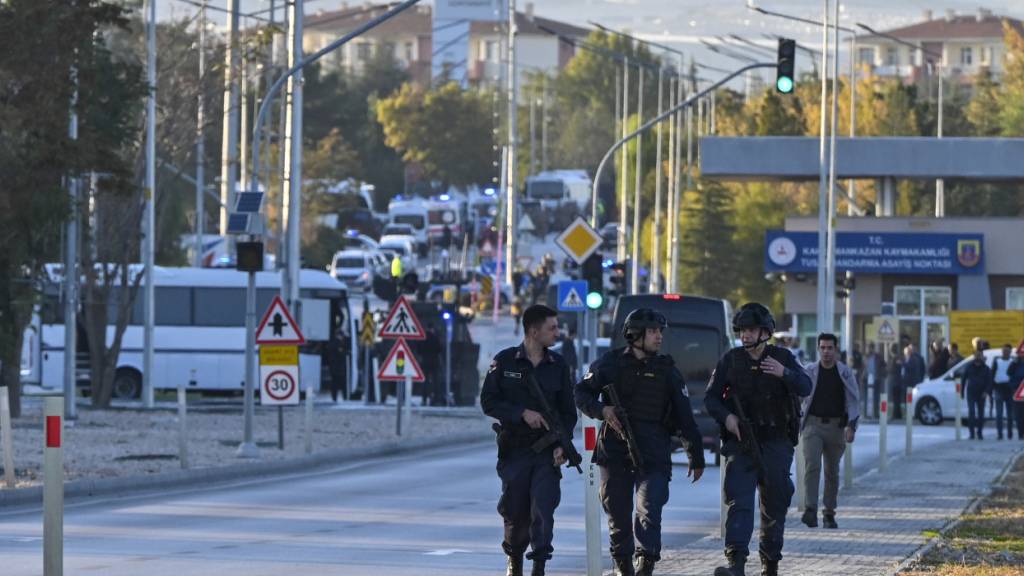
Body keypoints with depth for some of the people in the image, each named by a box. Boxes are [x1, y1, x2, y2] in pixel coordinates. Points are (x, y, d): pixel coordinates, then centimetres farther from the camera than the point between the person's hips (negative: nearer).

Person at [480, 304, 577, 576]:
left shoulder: (558, 366, 7)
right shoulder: (505, 361, 1)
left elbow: (568, 411, 9)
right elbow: (488, 401, -2)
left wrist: (562, 444, -6)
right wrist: (522, 413, -14)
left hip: (547, 452, 1)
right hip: (514, 449, -1)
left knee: (543, 508, -14)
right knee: (515, 512, 7)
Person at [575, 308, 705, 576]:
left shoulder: (666, 369, 8)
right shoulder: (611, 363, 6)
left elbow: (684, 416, 10)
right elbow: (582, 393, 10)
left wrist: (696, 456, 11)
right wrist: (602, 410, -11)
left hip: (653, 456, -1)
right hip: (614, 451, 1)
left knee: (650, 512, -16)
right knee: (618, 514, 8)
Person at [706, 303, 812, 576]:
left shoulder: (783, 358, 3)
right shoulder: (731, 360, 5)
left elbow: (805, 388, -10)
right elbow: (711, 397, 6)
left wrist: (784, 373, -29)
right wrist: (726, 417, -13)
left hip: (776, 444, 0)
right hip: (740, 443, 0)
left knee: (775, 506, 8)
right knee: (738, 502, -15)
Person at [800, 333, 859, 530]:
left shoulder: (845, 373, 4)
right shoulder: (809, 372, 4)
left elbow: (854, 401, 5)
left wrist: (851, 426, -6)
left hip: (836, 426, 1)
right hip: (813, 424, -1)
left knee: (832, 471, 8)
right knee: (812, 466, -17)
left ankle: (829, 513, 17)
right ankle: (810, 510, -24)